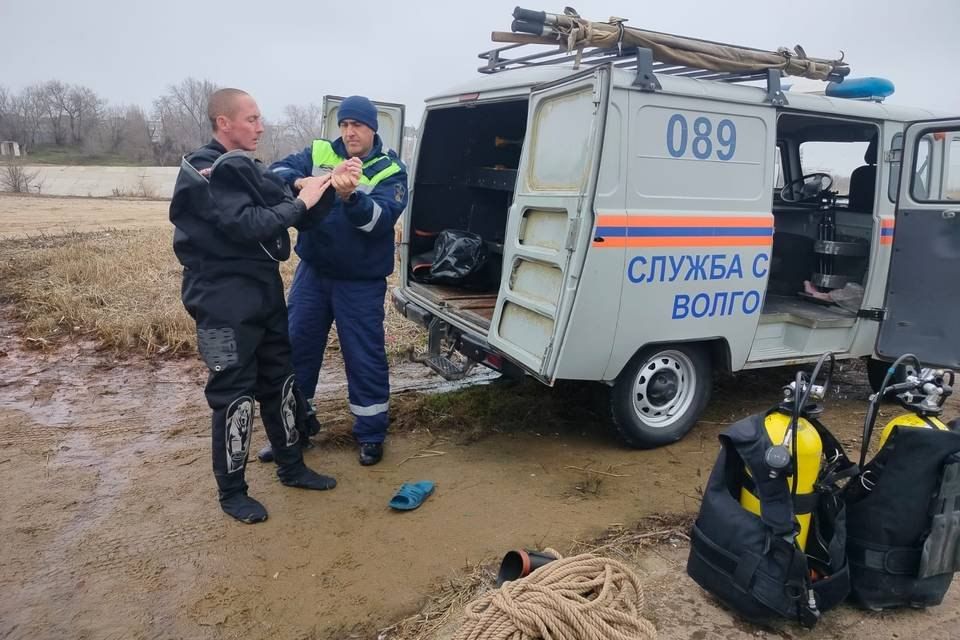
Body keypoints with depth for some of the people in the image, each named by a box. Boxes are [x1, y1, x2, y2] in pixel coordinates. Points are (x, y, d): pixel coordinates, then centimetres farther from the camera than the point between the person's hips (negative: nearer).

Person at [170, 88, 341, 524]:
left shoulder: (247, 169, 12)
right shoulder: (205, 173, -13)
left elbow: (303, 218, 8)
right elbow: (248, 226, -26)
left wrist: (326, 191, -9)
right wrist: (300, 202, -17)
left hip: (264, 295, 9)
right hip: (224, 305, -8)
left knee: (280, 383, 16)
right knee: (235, 397, 1)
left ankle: (291, 467, 31)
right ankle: (231, 492, 17)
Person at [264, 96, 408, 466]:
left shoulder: (390, 171, -8)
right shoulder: (318, 153, 3)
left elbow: (379, 219, -24)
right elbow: (276, 172, -11)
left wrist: (349, 195, -43)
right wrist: (300, 182, -33)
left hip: (361, 282, -4)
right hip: (312, 272, 4)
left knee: (364, 358, 3)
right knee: (296, 349, 12)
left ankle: (371, 434, 22)